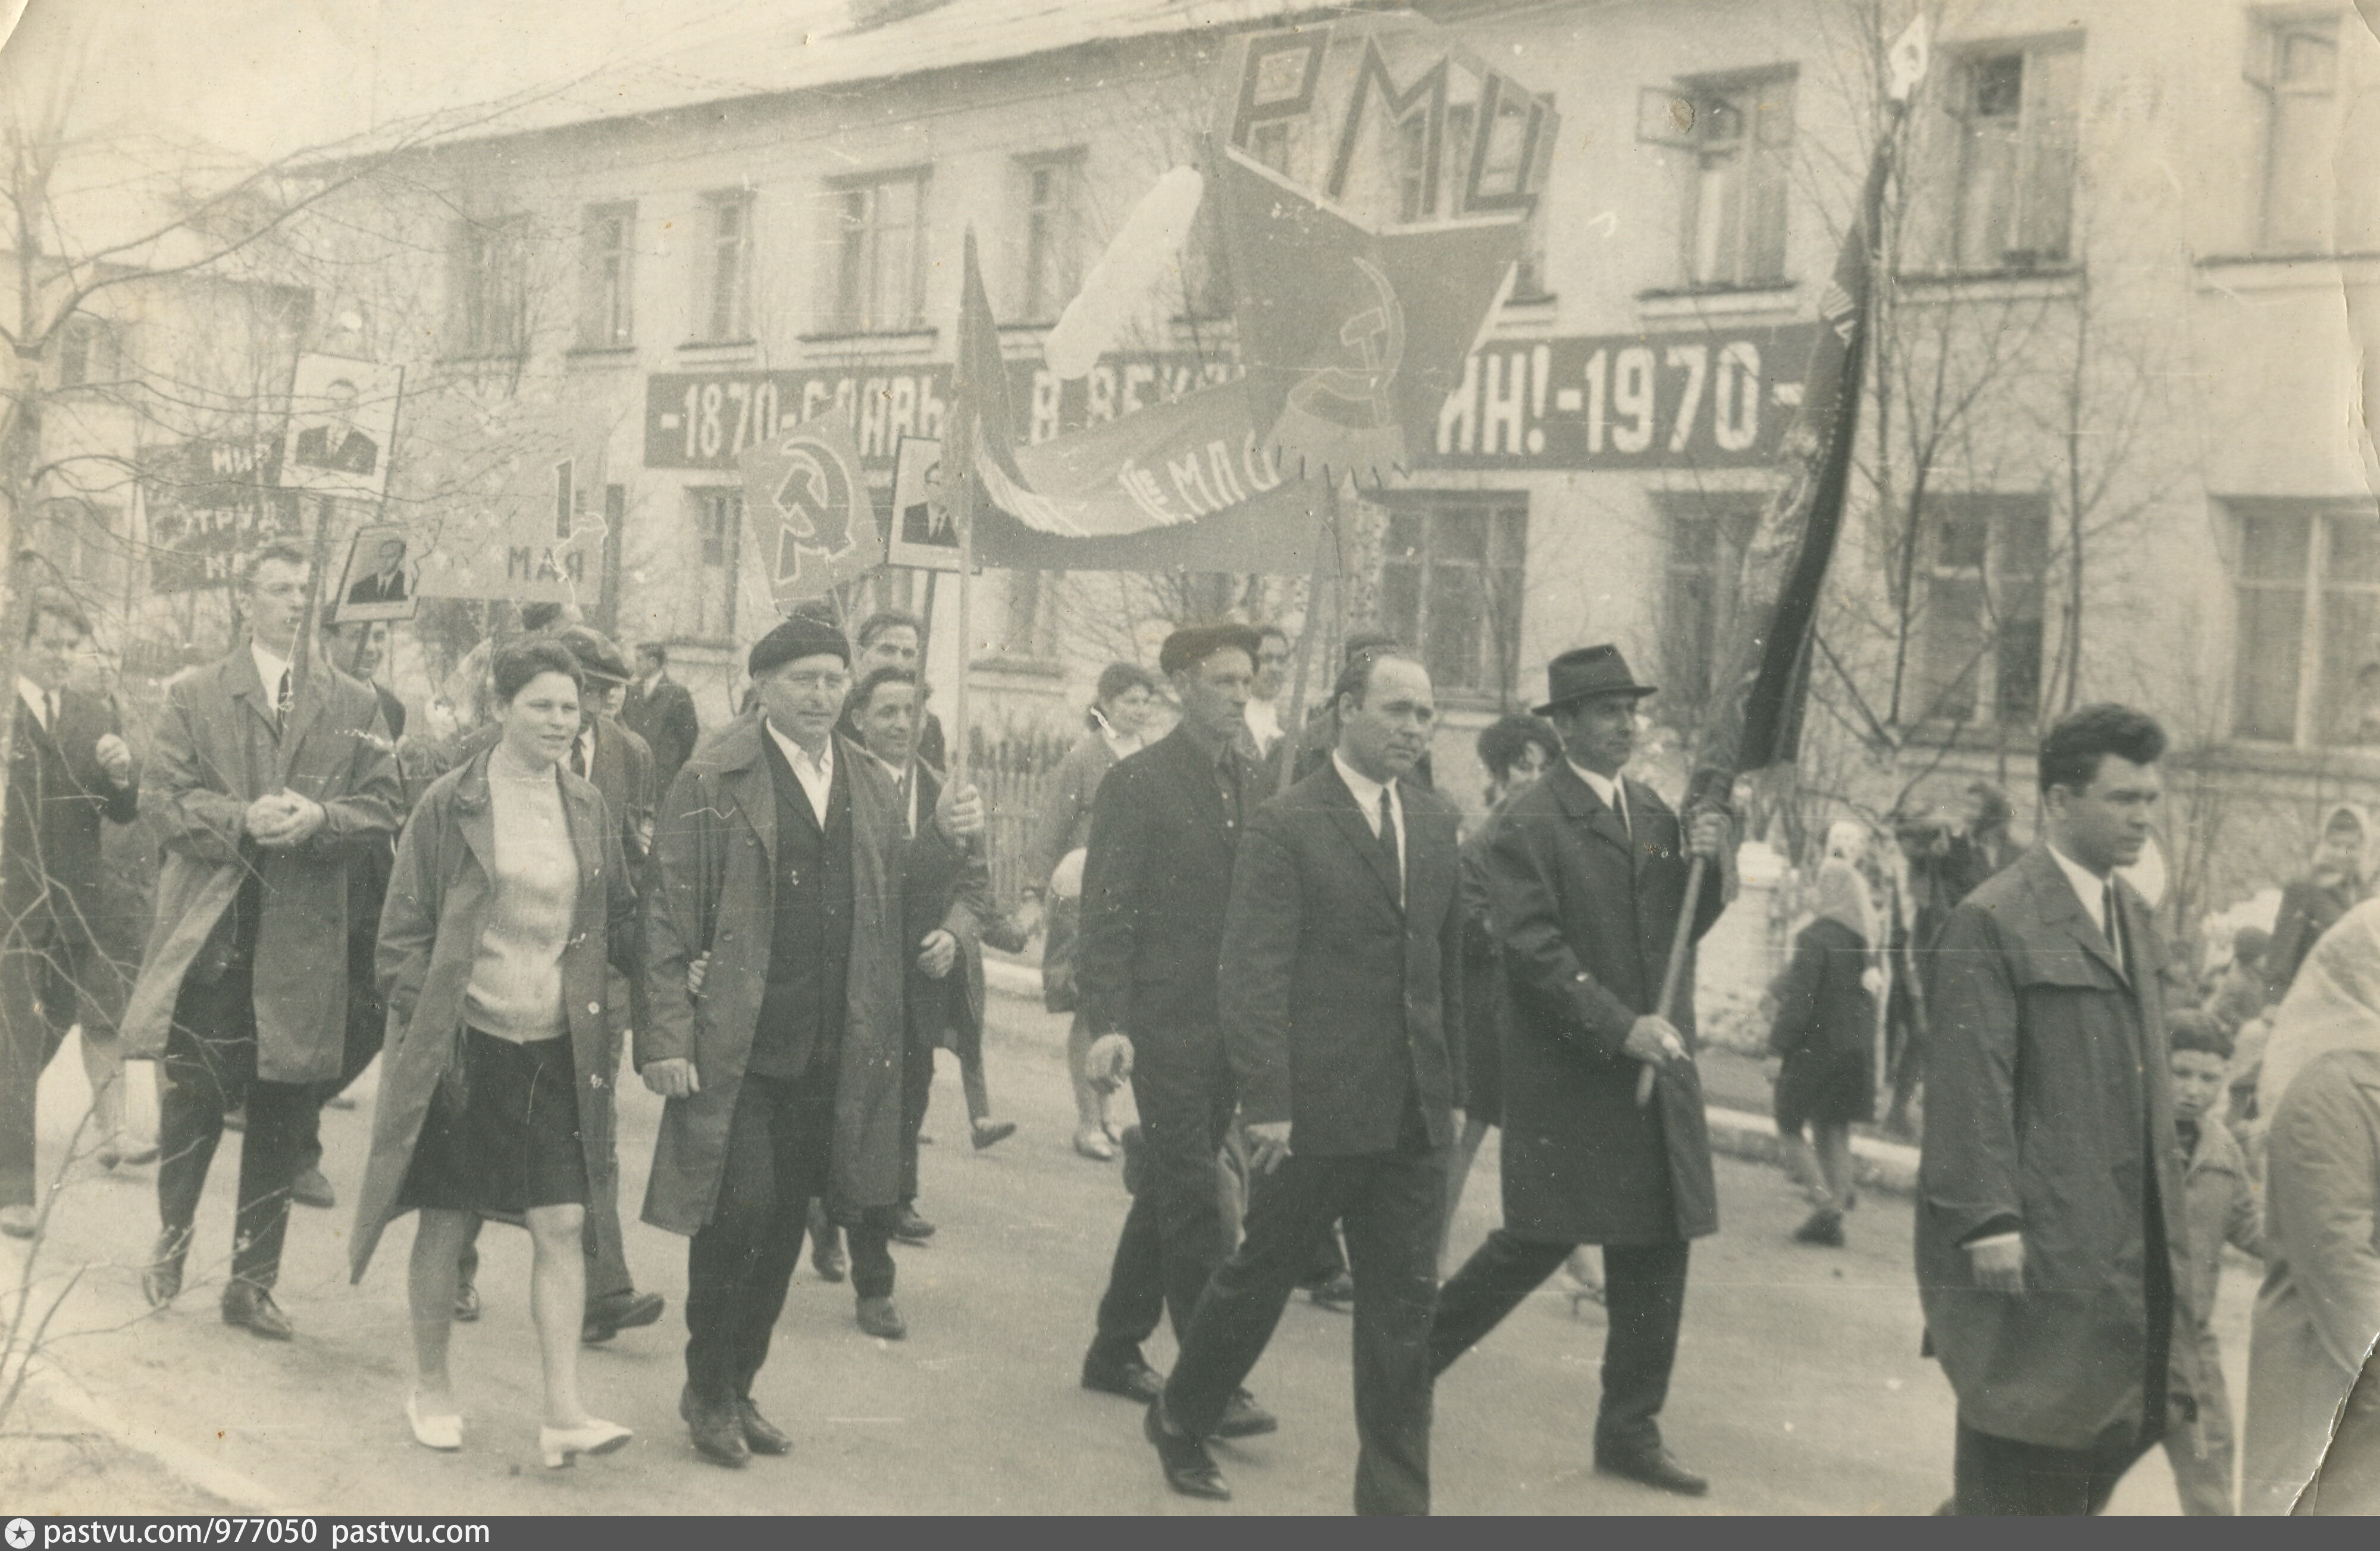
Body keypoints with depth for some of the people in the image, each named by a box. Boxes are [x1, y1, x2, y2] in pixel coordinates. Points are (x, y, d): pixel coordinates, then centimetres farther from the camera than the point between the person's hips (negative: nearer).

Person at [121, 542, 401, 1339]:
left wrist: (317, 819, -15)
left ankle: (252, 1281, 17)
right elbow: (163, 797, -1)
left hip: (303, 938, 1)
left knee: (282, 1118, 6)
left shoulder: (354, 706, 10)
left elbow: (380, 810, 5)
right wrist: (242, 819, -17)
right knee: (193, 1096, 1)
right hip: (207, 931, -1)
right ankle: (171, 1243, 27)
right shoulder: (195, 697, 7)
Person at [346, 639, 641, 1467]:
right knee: (444, 1227, 8)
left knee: (562, 1227, -3)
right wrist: (422, 1030, -10)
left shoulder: (588, 808, 7)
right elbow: (404, 930, -3)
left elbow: (620, 920, 15)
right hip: (466, 1045, -3)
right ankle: (432, 1388, 26)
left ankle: (563, 1411, -2)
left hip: (557, 1049, 3)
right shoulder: (450, 806, -5)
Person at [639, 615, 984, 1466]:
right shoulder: (713, 780, -5)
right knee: (736, 1218, -3)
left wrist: (943, 838, -4)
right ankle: (708, 1390, 17)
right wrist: (665, 1037, -13)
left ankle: (738, 1386, 26)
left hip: (833, 1058, 5)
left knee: (782, 1228, 11)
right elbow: (667, 917, -8)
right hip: (736, 1052, -5)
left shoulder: (871, 784, 12)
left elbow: (896, 906, 13)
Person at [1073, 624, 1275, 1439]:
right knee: (1193, 1202, -6)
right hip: (1166, 1024, -6)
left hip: (1231, 1026, 7)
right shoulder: (1136, 783, -7)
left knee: (1169, 1190, 14)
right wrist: (1108, 1022, -17)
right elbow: (1107, 913, -10)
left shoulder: (1251, 784, 11)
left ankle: (1116, 1352, 26)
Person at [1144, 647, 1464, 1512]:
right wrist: (1265, 1103, -18)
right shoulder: (1285, 827, -9)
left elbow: (1452, 963, 14)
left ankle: (1395, 1499, 16)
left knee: (1404, 1307, 7)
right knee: (1260, 1276, 11)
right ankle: (1180, 1418, 35)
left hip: (1413, 1115, 5)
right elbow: (1254, 976, -13)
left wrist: (1459, 1082, 10)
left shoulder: (1438, 824, 9)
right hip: (1314, 1109, -5)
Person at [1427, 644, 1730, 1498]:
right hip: (1567, 1072, -7)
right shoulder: (1529, 824, -10)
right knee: (1539, 1240, -1)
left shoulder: (1655, 813, 13)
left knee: (1658, 1253, 9)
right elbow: (1531, 948, -16)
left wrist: (1708, 864, -5)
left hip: (1656, 1066, 7)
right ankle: (1414, 1355, 21)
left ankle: (1630, 1430, 20)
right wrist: (1620, 1026, -22)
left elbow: (1683, 929, 14)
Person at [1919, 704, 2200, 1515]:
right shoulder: (1994, 923, -12)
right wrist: (1989, 1224, -19)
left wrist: (2167, 1199, 14)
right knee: (2023, 1444, 3)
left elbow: (2147, 1075, 18)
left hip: (2128, 1242, 8)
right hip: (2036, 1241, -8)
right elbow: (1971, 1089, -16)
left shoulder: (2135, 916, 14)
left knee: (2123, 1424, 12)